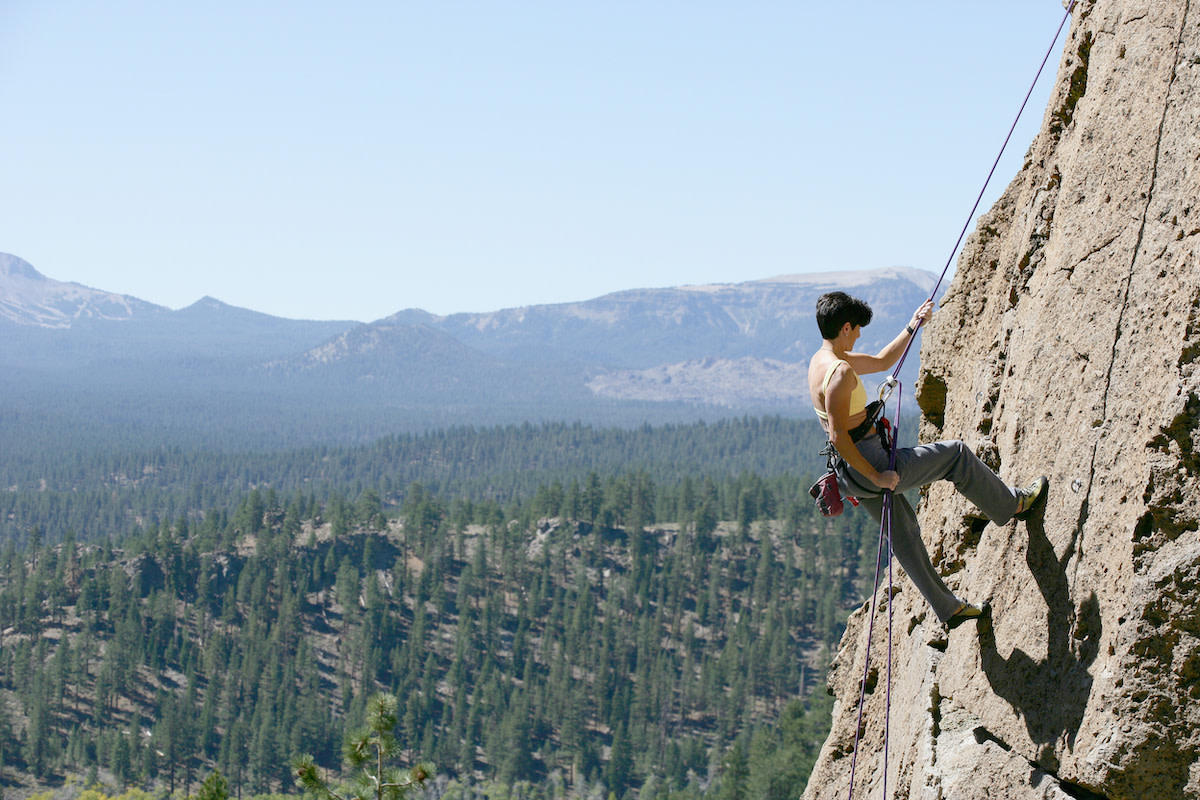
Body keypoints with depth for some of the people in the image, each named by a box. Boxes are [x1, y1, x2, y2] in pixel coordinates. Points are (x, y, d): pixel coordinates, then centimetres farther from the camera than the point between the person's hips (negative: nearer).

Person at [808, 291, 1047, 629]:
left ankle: (948, 607, 32)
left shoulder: (821, 360, 9)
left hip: (859, 471, 10)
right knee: (956, 454, 5)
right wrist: (876, 476, -22)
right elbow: (837, 436, -28)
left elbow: (882, 361, 25)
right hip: (869, 463, -10)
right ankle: (1014, 503, 24)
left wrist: (912, 327, 21)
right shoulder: (840, 372, -23)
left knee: (904, 534, 20)